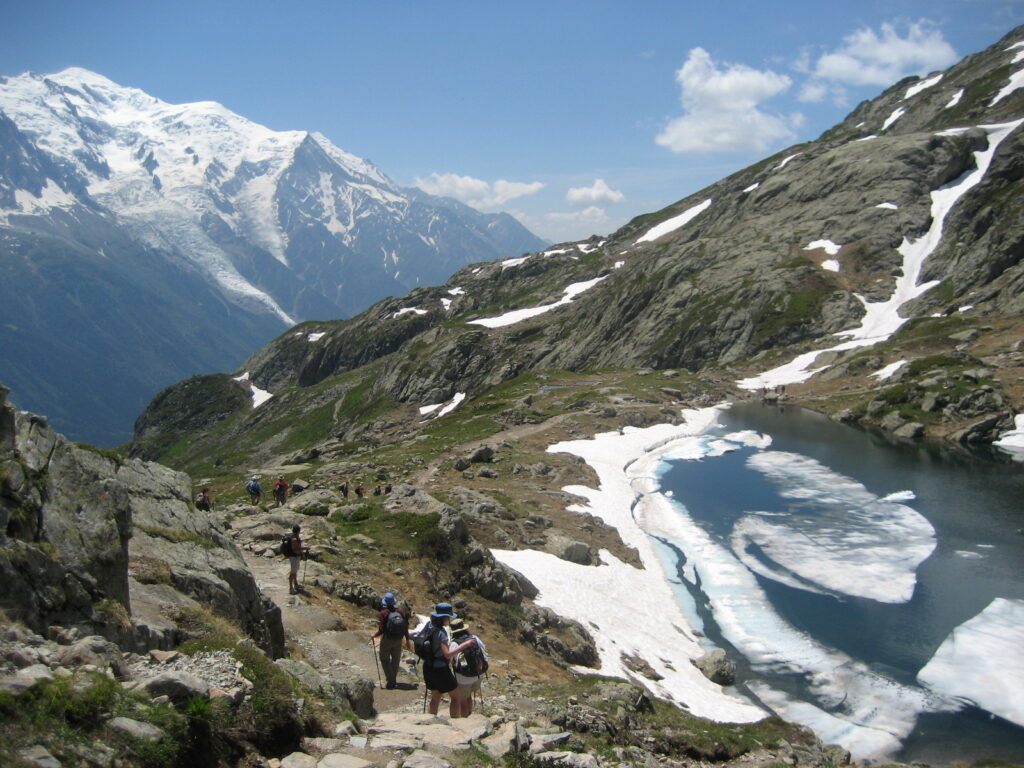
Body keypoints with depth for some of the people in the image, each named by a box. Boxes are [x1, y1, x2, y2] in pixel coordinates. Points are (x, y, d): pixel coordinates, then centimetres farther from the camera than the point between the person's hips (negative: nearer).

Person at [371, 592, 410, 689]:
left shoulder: (383, 614, -19)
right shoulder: (401, 611, -8)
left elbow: (381, 630, -18)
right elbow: (406, 627, -2)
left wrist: (373, 635, 2)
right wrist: (407, 640, 9)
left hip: (387, 640, -4)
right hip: (398, 640, 4)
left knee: (385, 660, 12)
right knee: (396, 660, 19)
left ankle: (390, 681, 5)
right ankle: (394, 681, 28)